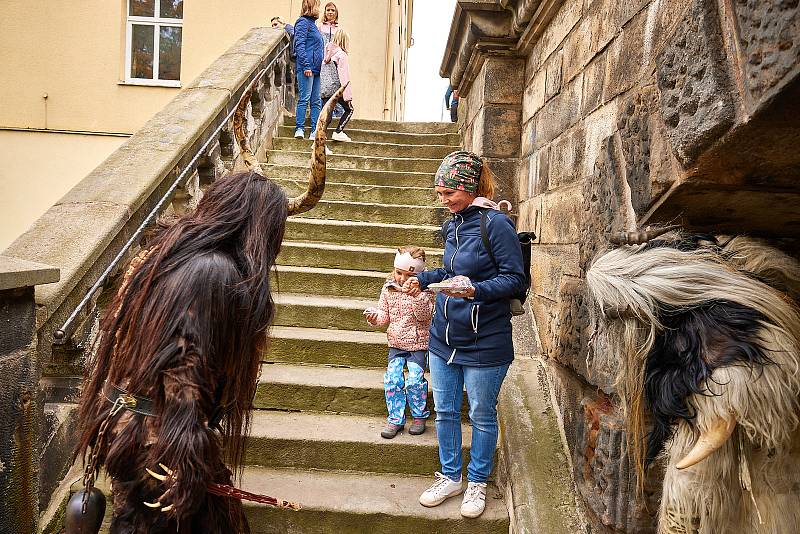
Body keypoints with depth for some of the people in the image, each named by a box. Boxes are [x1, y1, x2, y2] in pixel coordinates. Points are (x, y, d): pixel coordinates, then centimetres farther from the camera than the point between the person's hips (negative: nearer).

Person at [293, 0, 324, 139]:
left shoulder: (312, 23, 22)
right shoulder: (303, 22, -5)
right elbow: (300, 45, -14)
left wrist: (320, 65, 17)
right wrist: (306, 66, -20)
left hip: (316, 68, 9)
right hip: (307, 68, -9)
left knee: (316, 101, 6)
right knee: (304, 98, -9)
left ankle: (315, 131, 7)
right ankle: (299, 129, -7)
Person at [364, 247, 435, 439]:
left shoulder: (424, 291, -8)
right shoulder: (388, 289, 3)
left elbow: (425, 315, -20)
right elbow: (385, 315, 9)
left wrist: (417, 295, -31)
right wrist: (375, 316, -12)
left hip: (418, 344, -3)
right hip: (396, 343, 3)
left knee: (415, 380, -14)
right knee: (392, 379, -9)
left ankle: (419, 416, 11)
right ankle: (395, 419, 7)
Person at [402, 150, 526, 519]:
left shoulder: (495, 223, -15)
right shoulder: (453, 225, 8)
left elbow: (515, 279, -17)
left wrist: (475, 290, -30)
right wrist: (423, 279, 9)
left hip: (484, 343, -7)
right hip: (444, 337, 7)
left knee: (482, 416, 12)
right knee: (445, 412, 16)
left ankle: (477, 482, 32)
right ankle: (450, 477, 36)